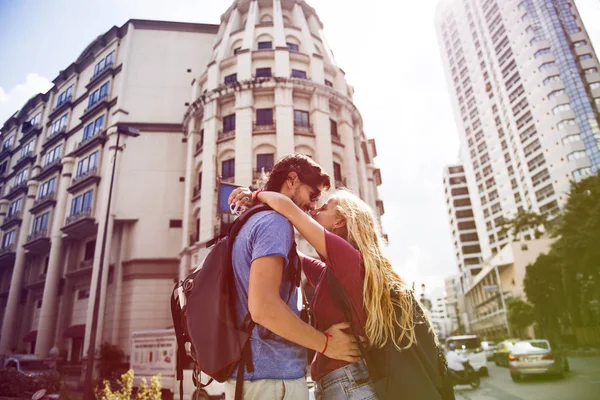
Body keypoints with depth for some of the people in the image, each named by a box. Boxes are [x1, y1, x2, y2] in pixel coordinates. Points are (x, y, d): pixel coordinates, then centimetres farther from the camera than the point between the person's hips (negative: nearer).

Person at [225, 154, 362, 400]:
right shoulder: (275, 221, -15)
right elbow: (264, 307, -26)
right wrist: (325, 343, -14)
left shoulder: (252, 222, 15)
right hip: (273, 376, -9)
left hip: (247, 371, 9)